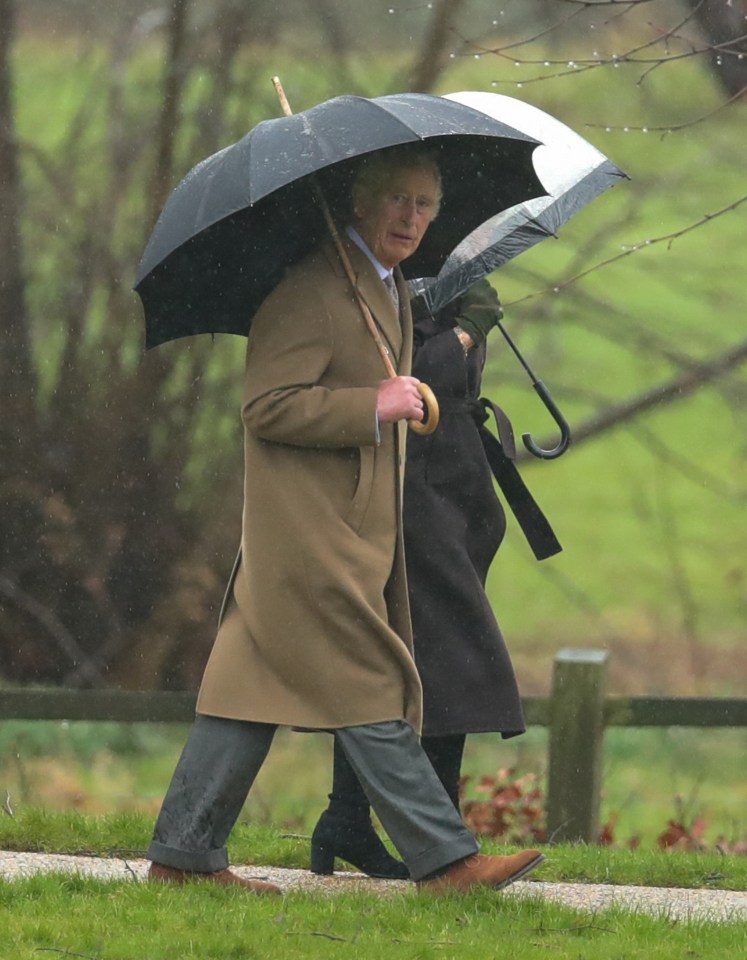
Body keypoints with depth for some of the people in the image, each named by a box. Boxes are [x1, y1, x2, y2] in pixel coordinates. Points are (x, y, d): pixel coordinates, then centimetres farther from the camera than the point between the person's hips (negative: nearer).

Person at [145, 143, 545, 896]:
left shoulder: (389, 287, 18)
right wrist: (375, 406, -22)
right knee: (369, 693, -7)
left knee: (254, 687, 10)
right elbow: (266, 406, -20)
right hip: (311, 536, -10)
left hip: (355, 532, 10)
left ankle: (183, 855, 13)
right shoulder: (310, 288, -15)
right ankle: (445, 860, -8)